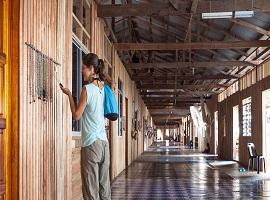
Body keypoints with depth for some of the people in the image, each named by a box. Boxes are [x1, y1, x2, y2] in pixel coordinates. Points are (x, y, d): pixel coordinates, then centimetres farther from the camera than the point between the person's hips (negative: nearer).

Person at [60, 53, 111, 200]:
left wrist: (69, 95, 5)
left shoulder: (87, 89, -9)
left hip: (91, 143, -7)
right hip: (104, 142, 7)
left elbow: (76, 115, -5)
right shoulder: (102, 88, 9)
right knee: (104, 188, 9)